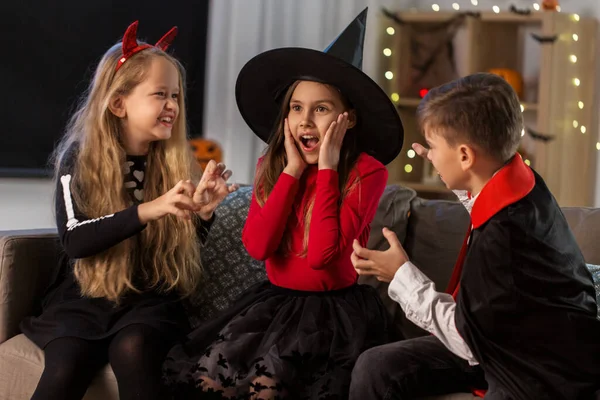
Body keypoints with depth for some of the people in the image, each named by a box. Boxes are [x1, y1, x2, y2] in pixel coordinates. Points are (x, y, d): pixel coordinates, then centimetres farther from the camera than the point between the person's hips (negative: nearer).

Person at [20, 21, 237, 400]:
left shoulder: (177, 165, 3)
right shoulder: (79, 159, -3)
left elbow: (187, 250, 8)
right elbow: (75, 239, -17)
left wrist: (203, 212, -13)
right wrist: (148, 210, -28)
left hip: (149, 300, 1)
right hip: (83, 298, -1)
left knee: (133, 351, -32)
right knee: (66, 369, -29)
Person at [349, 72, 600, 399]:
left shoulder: (503, 232, -30)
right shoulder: (522, 183, -4)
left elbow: (467, 338, -18)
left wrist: (401, 274, -10)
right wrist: (445, 167, 26)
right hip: (507, 344, 9)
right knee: (375, 368, 3)